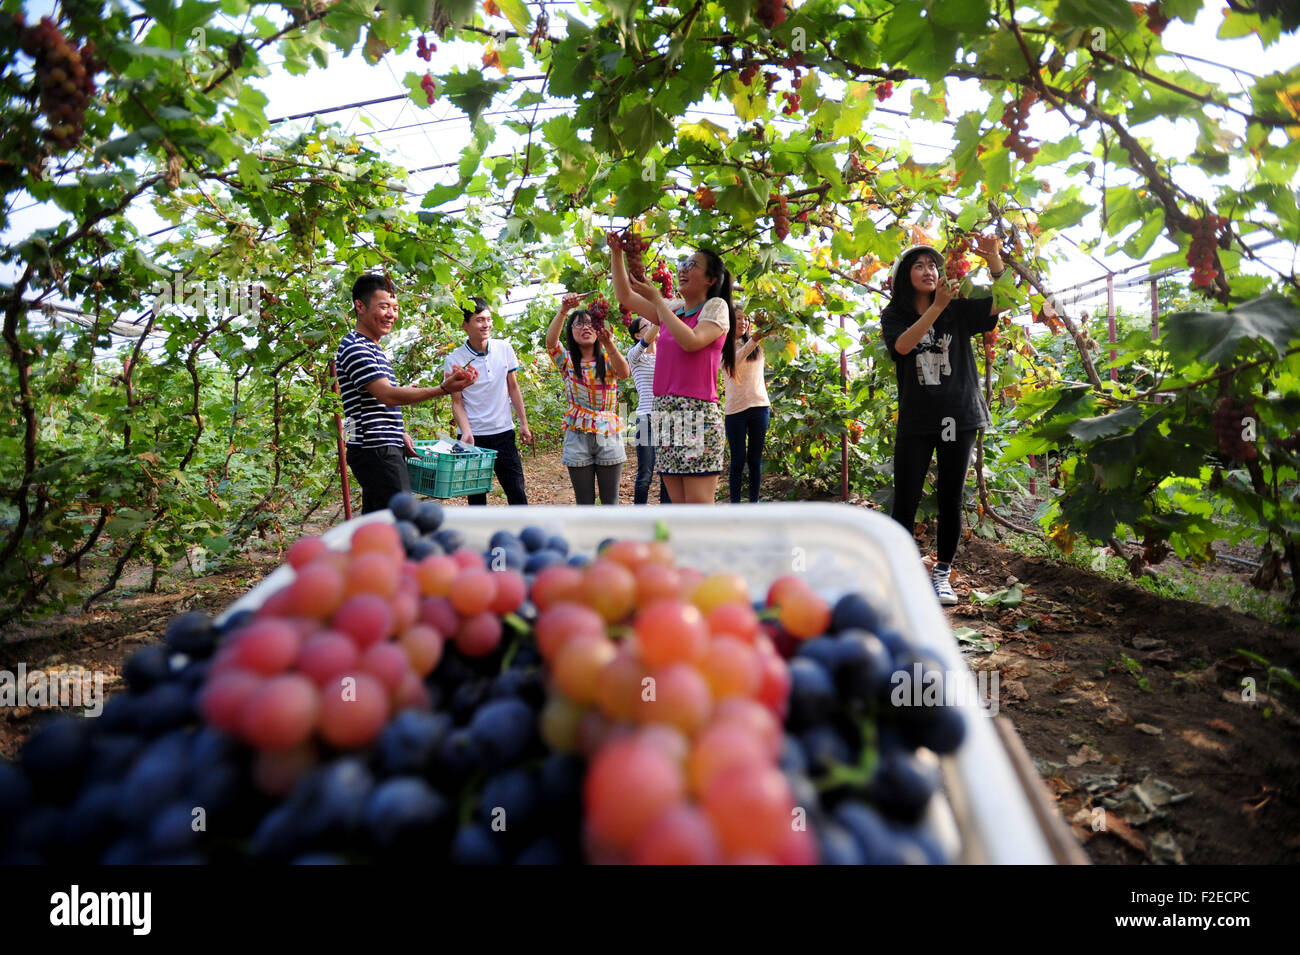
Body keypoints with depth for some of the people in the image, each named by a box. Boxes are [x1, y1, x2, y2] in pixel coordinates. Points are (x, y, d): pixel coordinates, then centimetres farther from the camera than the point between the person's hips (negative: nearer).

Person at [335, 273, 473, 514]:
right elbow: (387, 395, -22)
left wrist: (400, 434, 14)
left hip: (386, 450, 10)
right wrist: (442, 389, -29)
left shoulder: (373, 349, 21)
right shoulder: (354, 347, -12)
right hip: (376, 451, -10)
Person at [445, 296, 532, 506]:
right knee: (476, 497, 6)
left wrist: (523, 424, 7)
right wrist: (466, 432, -18)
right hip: (474, 436, -2)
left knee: (517, 492, 4)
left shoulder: (504, 349, 2)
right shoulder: (455, 359, -6)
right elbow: (457, 402, -3)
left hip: (504, 433, 2)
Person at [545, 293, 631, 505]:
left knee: (610, 501, 4)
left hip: (608, 434, 0)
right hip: (578, 436, 0)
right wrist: (563, 310, -28)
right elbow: (551, 340, -14)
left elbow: (625, 372, -17)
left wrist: (609, 344, -34)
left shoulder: (608, 360, 6)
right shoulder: (567, 360, 6)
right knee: (585, 502, 5)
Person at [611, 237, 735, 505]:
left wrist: (657, 299, -9)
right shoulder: (672, 309, 20)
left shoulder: (716, 306, 1)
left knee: (699, 506, -11)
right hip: (665, 414, 7)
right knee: (678, 504, 6)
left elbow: (691, 341, -16)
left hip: (697, 414, -7)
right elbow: (625, 296, 25)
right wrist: (617, 253, 15)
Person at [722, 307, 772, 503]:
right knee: (738, 460, 0)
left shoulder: (758, 345, 12)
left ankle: (754, 501, 12)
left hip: (760, 406, 3)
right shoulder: (724, 348, 3)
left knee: (755, 459, 6)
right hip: (735, 409, -2)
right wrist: (753, 340, -31)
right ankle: (735, 503, 6)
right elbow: (733, 363, -17)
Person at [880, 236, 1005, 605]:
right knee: (905, 502, -4)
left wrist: (993, 260, -20)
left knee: (951, 501, 6)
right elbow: (903, 344, -17)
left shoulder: (958, 310, 8)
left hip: (958, 418, 2)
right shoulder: (894, 315, 4)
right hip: (916, 421, -1)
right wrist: (937, 306, -27)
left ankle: (941, 575, 16)